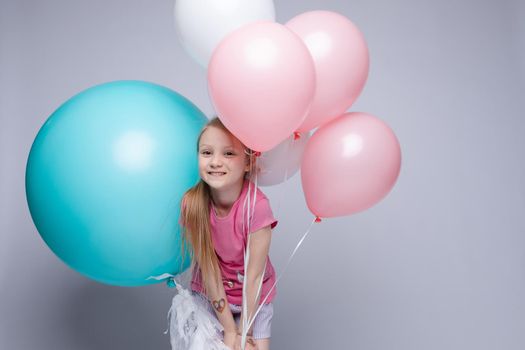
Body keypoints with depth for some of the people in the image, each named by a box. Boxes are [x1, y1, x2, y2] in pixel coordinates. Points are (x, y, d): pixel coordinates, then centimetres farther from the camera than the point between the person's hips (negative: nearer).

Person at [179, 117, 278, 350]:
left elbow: (253, 276, -21)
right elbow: (208, 269, -17)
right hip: (208, 295, 2)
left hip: (253, 299, -1)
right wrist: (229, 330, -13)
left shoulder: (256, 206, -29)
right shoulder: (192, 203, -22)